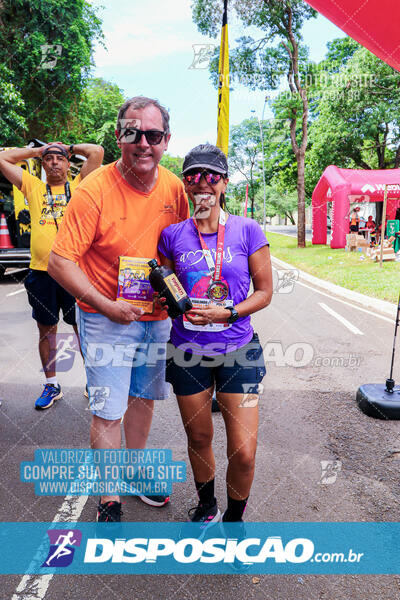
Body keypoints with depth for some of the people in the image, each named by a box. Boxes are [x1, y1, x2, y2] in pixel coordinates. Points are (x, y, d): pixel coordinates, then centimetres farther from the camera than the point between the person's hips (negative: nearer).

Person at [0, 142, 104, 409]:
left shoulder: (78, 186, 7)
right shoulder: (33, 187, 13)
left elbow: (97, 152, -1)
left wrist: (70, 147, 15)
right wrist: (37, 150, 18)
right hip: (41, 273, 3)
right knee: (46, 329, 12)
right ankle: (52, 385, 27)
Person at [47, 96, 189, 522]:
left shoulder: (174, 187, -2)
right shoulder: (94, 190, -18)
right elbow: (59, 262, -18)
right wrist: (107, 306, -20)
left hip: (156, 315, 5)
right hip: (106, 318, -5)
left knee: (144, 397, 19)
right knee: (108, 412, 1)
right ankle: (108, 501, 23)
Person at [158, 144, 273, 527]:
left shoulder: (247, 230, -3)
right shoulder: (173, 235, 2)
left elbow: (264, 291, 0)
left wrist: (226, 313, -15)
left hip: (237, 351, -1)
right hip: (188, 351, 2)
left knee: (243, 453, -2)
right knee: (198, 439, 17)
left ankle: (234, 518, 31)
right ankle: (206, 506, 46)